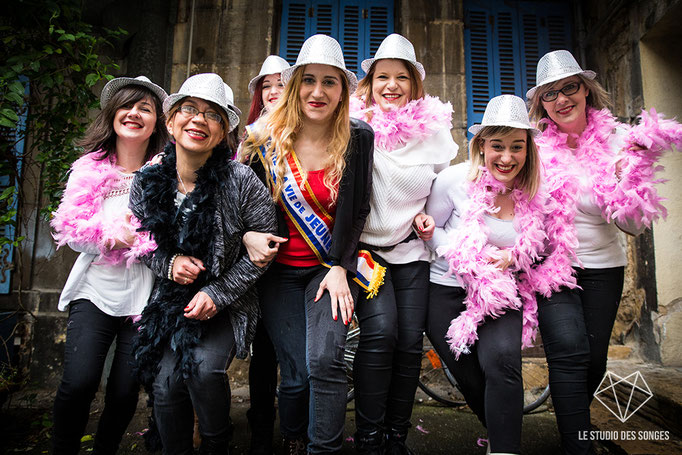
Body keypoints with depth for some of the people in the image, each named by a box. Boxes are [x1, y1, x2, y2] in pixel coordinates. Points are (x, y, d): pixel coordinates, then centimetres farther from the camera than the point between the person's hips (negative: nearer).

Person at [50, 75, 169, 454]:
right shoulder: (90, 169, 6)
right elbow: (70, 231, 4)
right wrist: (108, 235, -13)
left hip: (143, 295, -1)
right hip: (95, 290, 1)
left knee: (126, 391, 4)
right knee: (79, 382, -10)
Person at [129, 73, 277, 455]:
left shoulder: (241, 181, -14)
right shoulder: (147, 182, -2)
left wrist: (218, 293, -14)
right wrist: (168, 263, -10)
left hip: (227, 304, -3)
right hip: (168, 299, 3)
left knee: (204, 366, -23)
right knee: (165, 381, -13)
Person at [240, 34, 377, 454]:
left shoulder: (358, 139, -3)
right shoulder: (266, 140, -2)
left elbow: (358, 210, -2)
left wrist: (340, 267, -7)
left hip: (333, 265, 0)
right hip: (280, 268, 1)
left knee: (324, 360, -18)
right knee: (296, 375, -2)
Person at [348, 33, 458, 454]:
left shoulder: (434, 131, 4)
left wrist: (428, 216, -1)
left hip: (412, 250, 3)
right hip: (364, 247, -2)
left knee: (410, 341, -2)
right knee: (380, 333, -18)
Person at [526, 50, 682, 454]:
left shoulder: (617, 143, -5)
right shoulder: (534, 146, -8)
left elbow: (633, 225, -5)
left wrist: (626, 175, -20)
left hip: (603, 266, 2)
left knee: (595, 360, 11)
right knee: (570, 352, -16)